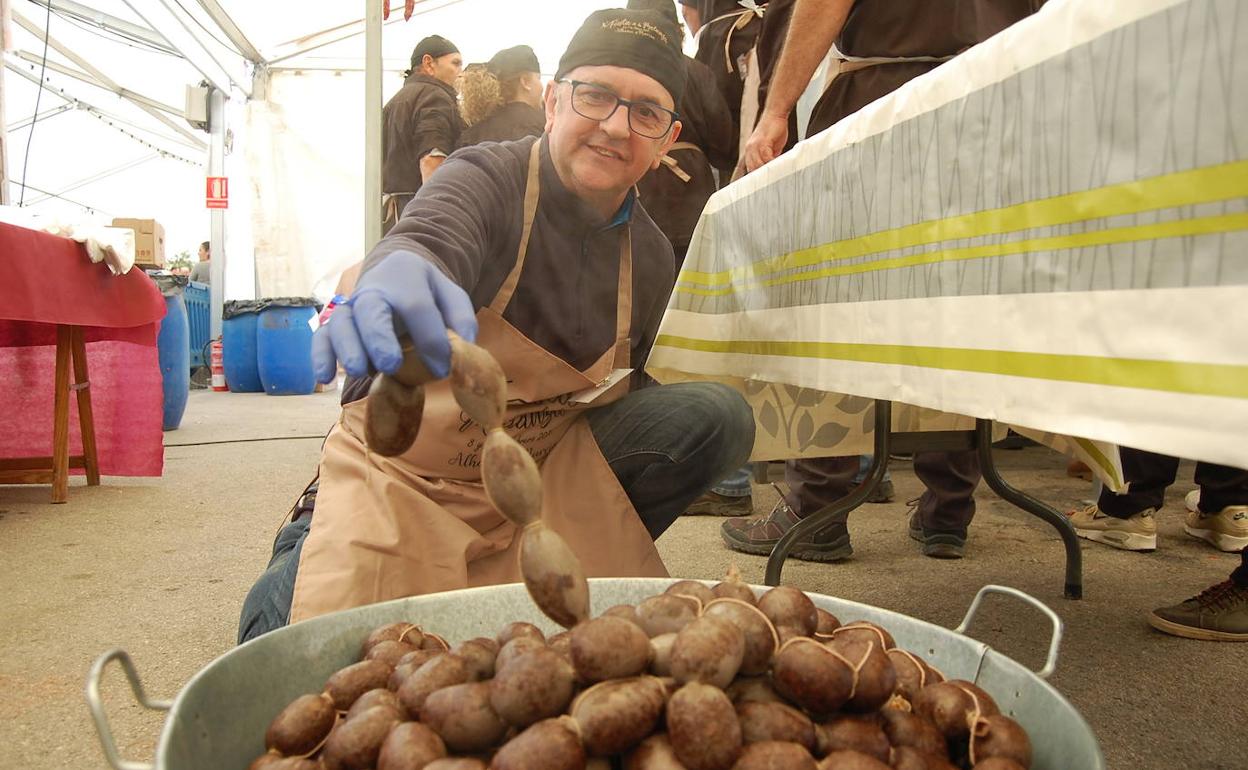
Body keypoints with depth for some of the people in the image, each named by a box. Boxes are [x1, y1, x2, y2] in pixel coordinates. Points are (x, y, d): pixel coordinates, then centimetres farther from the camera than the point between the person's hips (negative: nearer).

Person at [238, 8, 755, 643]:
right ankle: (307, 552, 14)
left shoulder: (650, 255, 1)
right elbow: (427, 239, -39)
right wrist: (398, 276, -64)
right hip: (407, 465, -4)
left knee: (718, 415, -14)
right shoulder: (488, 178, -15)